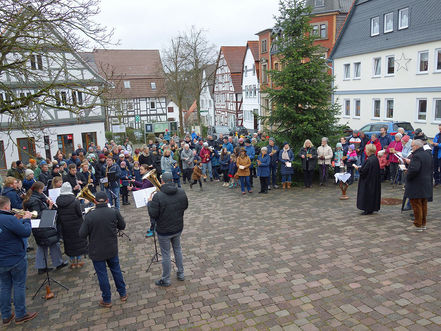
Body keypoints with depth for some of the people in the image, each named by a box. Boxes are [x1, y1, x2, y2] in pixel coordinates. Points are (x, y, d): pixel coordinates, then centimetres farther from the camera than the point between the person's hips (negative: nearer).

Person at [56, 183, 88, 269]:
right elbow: (80, 214, -14)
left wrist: (60, 224, 15)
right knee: (79, 241, 12)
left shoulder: (58, 201, -7)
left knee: (68, 242, 14)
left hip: (64, 227, 3)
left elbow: (57, 215, 1)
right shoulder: (75, 201, -18)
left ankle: (72, 262, 22)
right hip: (76, 226, -3)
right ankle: (79, 261, 19)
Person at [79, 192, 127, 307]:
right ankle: (123, 294, 33)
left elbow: (82, 235, -13)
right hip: (112, 249, 3)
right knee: (116, 270, 20)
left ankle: (107, 300, 25)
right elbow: (122, 226, 0)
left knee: (102, 275, 12)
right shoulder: (114, 212, -13)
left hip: (97, 252, -2)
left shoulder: (89, 216, -19)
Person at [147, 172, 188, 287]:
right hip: (178, 228, 5)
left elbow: (153, 214, -20)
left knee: (166, 254, 9)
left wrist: (150, 203, -4)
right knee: (177, 249, 24)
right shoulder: (181, 192, -8)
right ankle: (181, 273, 36)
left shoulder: (158, 196, -25)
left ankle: (166, 279, 24)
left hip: (164, 231, -5)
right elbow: (185, 206, 5)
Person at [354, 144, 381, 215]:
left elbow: (363, 171, -23)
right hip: (375, 181, 9)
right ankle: (373, 208, 24)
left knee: (367, 194, 1)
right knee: (373, 193, 16)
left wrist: (357, 168, -5)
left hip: (368, 181, -9)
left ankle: (368, 210, 6)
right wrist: (360, 167, 12)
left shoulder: (369, 160, -24)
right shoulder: (375, 158, 5)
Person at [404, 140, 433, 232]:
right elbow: (431, 168, 19)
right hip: (426, 185, 9)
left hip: (417, 185, -9)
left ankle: (417, 225, 4)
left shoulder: (416, 156, -20)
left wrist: (408, 177, -12)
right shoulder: (428, 155, 10)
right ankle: (423, 224, 24)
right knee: (423, 205, 16)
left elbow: (414, 170, -31)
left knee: (416, 205, -1)